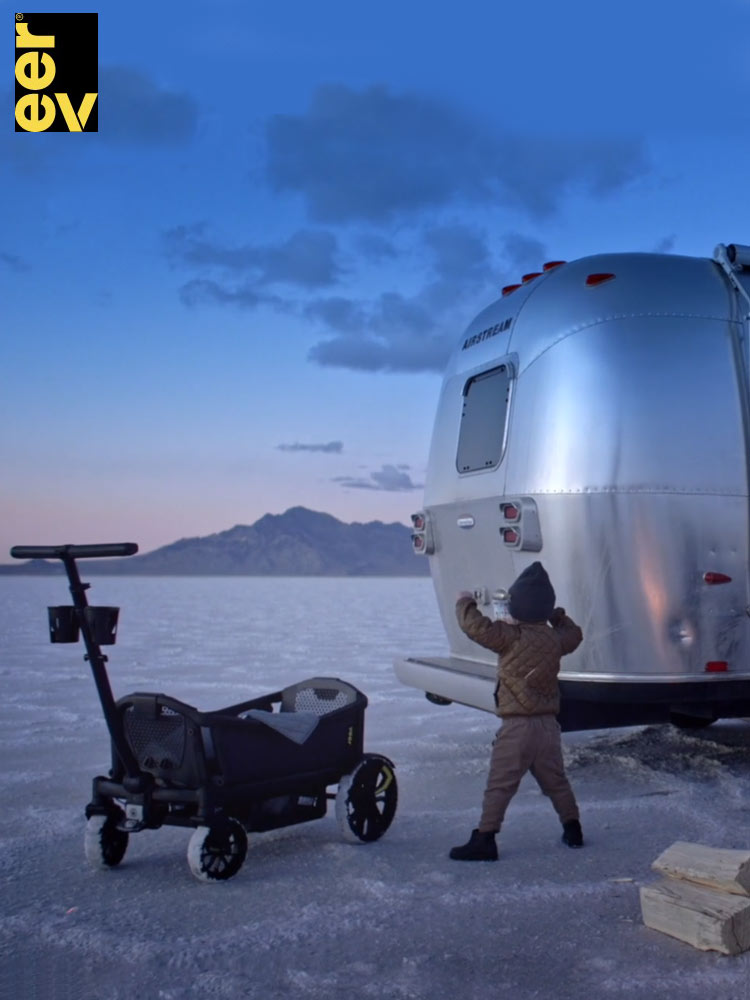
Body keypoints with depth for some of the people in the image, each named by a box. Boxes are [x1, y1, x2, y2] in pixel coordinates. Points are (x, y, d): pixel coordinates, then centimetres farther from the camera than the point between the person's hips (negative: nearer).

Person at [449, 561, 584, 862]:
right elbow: (574, 634, 27)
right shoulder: (555, 639, 5)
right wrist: (554, 614, 33)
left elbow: (475, 625, -21)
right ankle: (572, 829, 30)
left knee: (499, 785, -3)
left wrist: (465, 602, -3)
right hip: (548, 724, 7)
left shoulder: (511, 637, -16)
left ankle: (484, 839, -2)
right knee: (556, 781, 21)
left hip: (517, 726, -7)